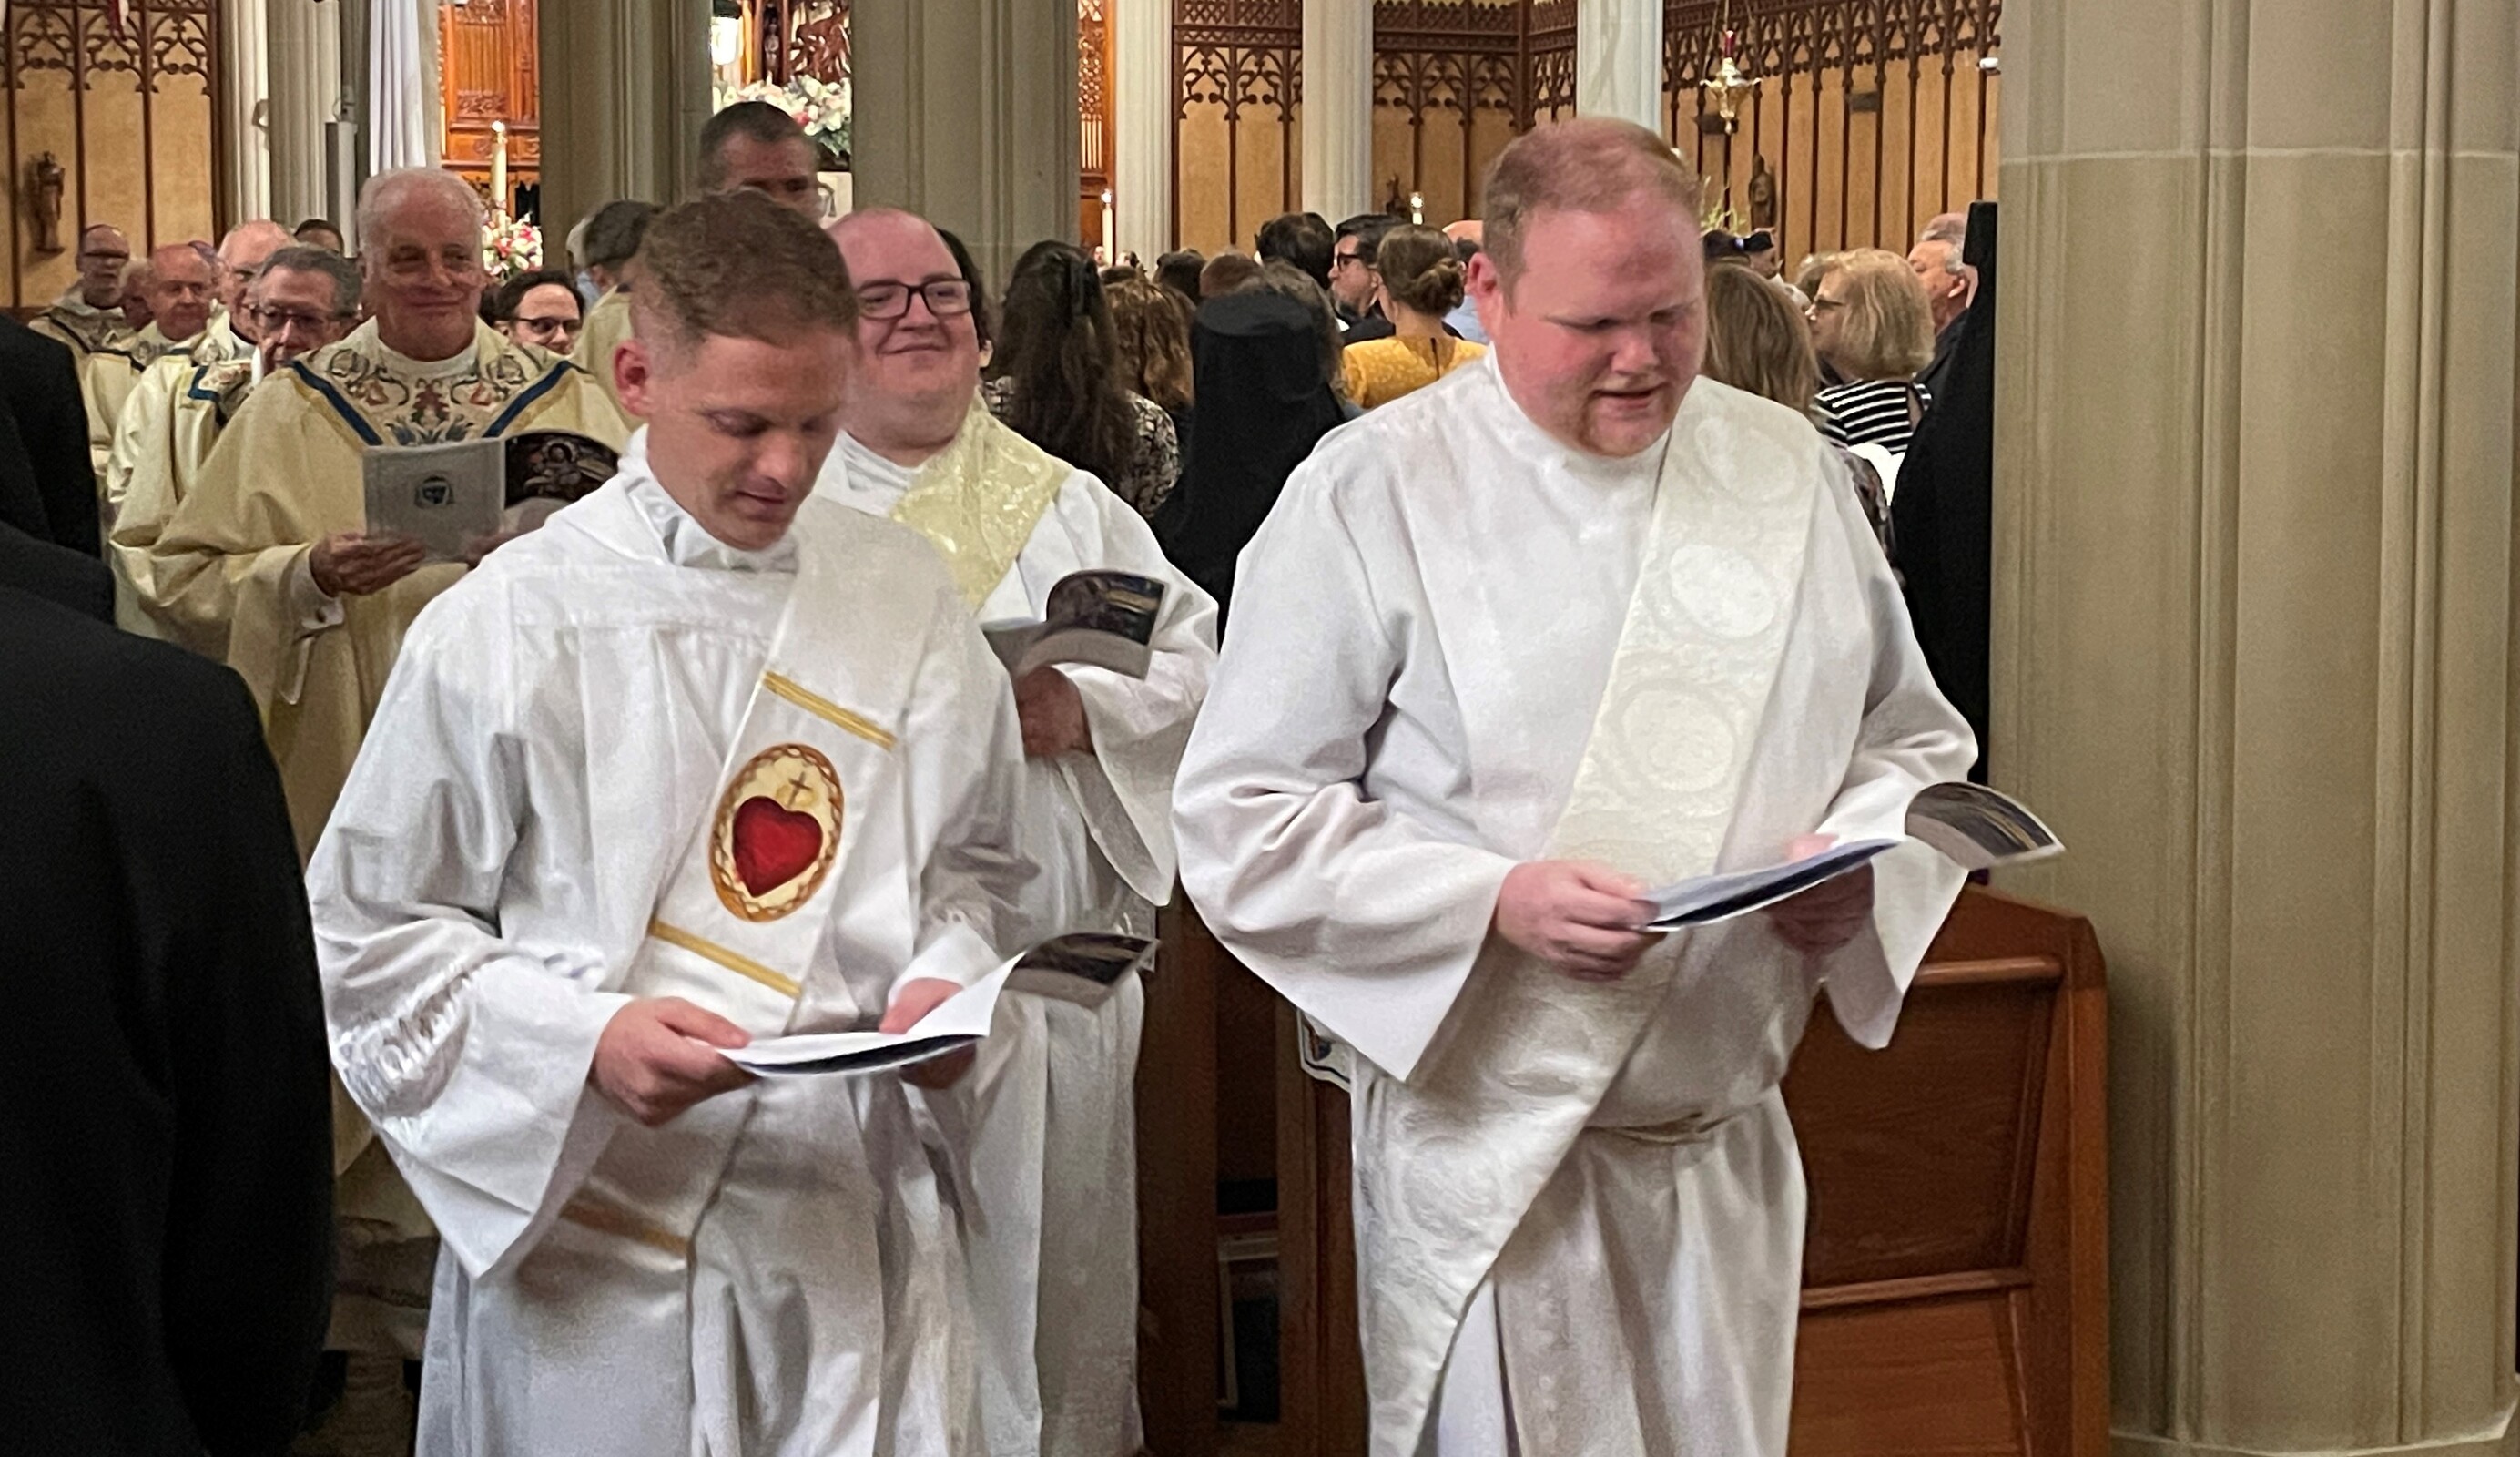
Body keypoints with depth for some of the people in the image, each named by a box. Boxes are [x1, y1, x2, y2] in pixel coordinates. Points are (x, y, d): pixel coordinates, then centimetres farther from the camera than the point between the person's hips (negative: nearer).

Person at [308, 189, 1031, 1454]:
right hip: (587, 1235, -3)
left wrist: (944, 977, -7)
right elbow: (369, 933, -3)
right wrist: (584, 1041, -17)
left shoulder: (906, 600, 4)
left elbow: (972, 861, 15)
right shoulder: (506, 626, -8)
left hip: (854, 1232, 3)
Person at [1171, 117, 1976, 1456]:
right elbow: (1239, 821, -9)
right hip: (1491, 1160, -4)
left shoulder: (1785, 467, 6)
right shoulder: (1371, 493, -8)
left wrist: (1861, 853, -7)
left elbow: (1911, 737, 15)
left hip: (1731, 1141, 4)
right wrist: (1496, 898, -21)